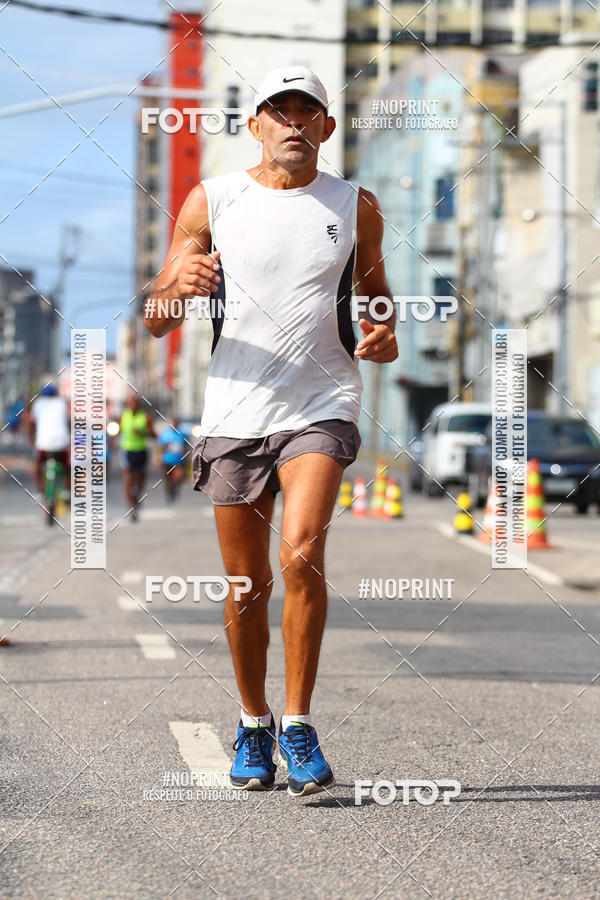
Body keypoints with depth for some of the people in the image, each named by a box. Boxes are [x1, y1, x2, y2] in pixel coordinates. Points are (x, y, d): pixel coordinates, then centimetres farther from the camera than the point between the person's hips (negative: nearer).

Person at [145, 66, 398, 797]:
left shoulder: (356, 208, 6)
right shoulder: (211, 202, 4)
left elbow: (374, 289, 22)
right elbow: (155, 322, 5)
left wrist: (386, 339, -1)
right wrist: (180, 285, -18)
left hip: (322, 407, -1)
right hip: (236, 410, 1)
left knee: (301, 556, -21)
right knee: (246, 585, 6)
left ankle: (298, 724, -7)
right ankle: (253, 724, 26)